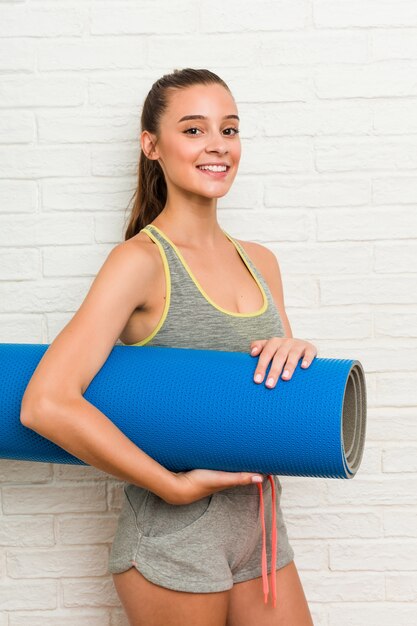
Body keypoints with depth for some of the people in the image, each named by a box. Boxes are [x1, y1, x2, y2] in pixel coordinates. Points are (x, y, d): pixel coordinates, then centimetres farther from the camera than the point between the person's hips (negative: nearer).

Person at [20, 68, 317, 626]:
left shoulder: (260, 262, 7)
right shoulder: (142, 261, -14)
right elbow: (46, 403, -24)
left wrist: (296, 351, -9)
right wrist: (175, 486, -19)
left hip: (260, 526, 6)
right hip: (174, 538, -6)